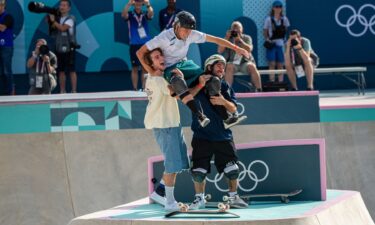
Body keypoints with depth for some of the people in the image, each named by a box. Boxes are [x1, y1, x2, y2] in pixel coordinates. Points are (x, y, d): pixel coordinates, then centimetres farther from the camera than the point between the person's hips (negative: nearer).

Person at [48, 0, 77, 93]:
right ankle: (62, 91, 13)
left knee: (71, 71, -4)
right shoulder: (58, 18, 12)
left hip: (69, 49, -6)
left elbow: (63, 28, -19)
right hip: (59, 49, 6)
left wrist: (53, 21, -14)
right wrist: (49, 21, -4)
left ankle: (74, 91, -3)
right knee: (61, 71, 7)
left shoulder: (70, 19, -6)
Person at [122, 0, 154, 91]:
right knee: (135, 68, 1)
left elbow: (151, 14, -17)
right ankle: (135, 89, 4)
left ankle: (144, 88, 8)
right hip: (134, 45, -1)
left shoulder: (145, 14, 5)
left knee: (145, 68, 3)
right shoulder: (130, 14, 2)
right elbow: (124, 15, -19)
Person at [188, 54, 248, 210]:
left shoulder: (225, 86, 9)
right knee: (198, 170, -3)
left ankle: (233, 197, 17)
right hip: (202, 135, -2)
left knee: (232, 169, 2)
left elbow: (233, 109, 2)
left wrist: (223, 101, -18)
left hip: (223, 135, 2)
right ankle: (199, 199, 12)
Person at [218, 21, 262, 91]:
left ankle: (259, 90, -29)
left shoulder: (246, 38, 9)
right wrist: (227, 38, -8)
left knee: (252, 67, -32)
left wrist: (239, 40, -16)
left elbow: (249, 49, -10)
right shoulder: (228, 39, 10)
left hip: (245, 62, 0)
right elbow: (220, 51, -4)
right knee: (229, 66, -35)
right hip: (232, 63, 0)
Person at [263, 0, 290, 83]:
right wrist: (268, 39, -14)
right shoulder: (269, 19, 0)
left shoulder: (284, 19, 8)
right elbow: (265, 32, 1)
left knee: (281, 65, 4)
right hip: (271, 44, -3)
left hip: (281, 44, 3)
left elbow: (286, 30, 13)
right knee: (272, 64, -7)